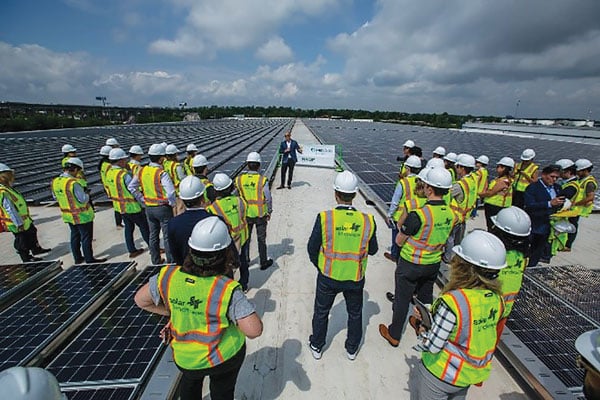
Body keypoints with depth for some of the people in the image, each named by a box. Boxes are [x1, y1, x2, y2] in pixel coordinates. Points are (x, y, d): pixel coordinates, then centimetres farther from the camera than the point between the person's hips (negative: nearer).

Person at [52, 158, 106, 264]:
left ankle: (77, 258, 30)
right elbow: (83, 199, -23)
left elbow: (56, 197, 12)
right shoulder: (73, 183, -26)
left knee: (75, 236, 20)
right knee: (86, 237, 5)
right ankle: (89, 259, 14)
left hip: (68, 215, 8)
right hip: (82, 215, -8)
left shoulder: (55, 181, -1)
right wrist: (86, 194, -3)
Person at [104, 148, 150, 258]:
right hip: (132, 206, -8)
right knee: (144, 227, 4)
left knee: (128, 227, 17)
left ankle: (132, 250, 26)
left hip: (119, 206, 8)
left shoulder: (109, 172, 2)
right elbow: (135, 191, -22)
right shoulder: (124, 174, -24)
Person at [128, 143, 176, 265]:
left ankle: (155, 260, 30)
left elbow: (131, 187, 9)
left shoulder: (142, 171, 1)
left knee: (153, 235, 18)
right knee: (168, 236, 5)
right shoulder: (161, 173, -20)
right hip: (163, 208, -6)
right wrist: (173, 204, -12)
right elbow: (170, 192, -29)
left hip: (149, 208, 6)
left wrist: (142, 200, 11)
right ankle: (171, 261, 15)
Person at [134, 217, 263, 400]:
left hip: (184, 357, 3)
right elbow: (254, 330, -31)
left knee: (190, 381, 38)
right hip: (224, 357, -3)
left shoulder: (168, 276, -22)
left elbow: (141, 300, -3)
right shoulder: (227, 289, -33)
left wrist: (173, 313, 3)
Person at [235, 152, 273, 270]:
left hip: (245, 214, 3)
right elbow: (268, 198, -12)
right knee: (261, 239, 14)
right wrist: (269, 212, 3)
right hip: (260, 214, -2)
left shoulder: (239, 179, -10)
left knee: (245, 238, 21)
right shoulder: (262, 180, -19)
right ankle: (264, 262, 27)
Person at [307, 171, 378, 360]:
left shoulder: (324, 218, -23)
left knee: (321, 312, 23)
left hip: (328, 277, -1)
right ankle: (352, 349, 47)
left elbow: (312, 248, -11)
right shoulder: (368, 221, -18)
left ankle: (316, 346, 45)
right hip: (356, 279, 1)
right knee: (355, 313, 26)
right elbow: (372, 250, -3)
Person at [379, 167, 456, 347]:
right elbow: (443, 239, 7)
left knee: (402, 300, 12)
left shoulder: (418, 215, -29)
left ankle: (394, 335, 30)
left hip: (410, 265, -6)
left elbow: (399, 241, -17)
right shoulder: (451, 213, -7)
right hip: (434, 264, 6)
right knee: (426, 298, 26)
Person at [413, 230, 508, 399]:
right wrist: (433, 318, -2)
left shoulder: (453, 301, -36)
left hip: (443, 374, -6)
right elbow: (468, 327, 0)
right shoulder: (496, 297, -13)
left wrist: (422, 325, -11)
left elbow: (432, 346, -28)